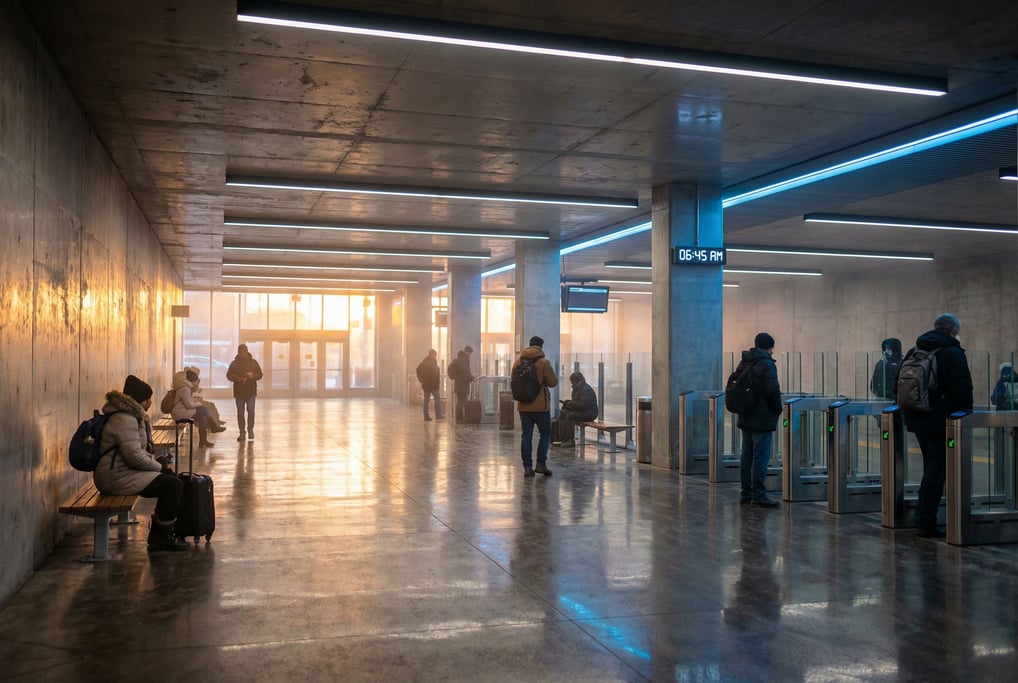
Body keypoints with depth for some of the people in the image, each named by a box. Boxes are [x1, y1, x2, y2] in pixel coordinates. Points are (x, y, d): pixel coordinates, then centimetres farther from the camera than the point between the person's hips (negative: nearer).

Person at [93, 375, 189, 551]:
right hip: (116, 477, -11)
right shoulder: (124, 419, -19)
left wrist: (156, 460, 6)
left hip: (123, 472, 11)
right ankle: (162, 537, -4)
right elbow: (135, 456, -25)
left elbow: (137, 451, 23)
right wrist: (159, 466, -10)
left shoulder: (132, 415, 16)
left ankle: (158, 533, 19)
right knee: (173, 485, -17)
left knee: (170, 479, 15)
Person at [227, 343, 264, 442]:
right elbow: (229, 375, 3)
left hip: (250, 390, -1)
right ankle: (242, 432, 11)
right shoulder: (234, 363, 6)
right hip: (239, 391, 1)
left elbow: (260, 374, 5)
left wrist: (253, 375, -17)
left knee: (251, 410, -8)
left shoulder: (253, 362, 5)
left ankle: (250, 430, 7)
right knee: (240, 412, 3)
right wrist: (237, 378, -16)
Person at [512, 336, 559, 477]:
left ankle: (527, 467, 5)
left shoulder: (518, 361, 5)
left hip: (523, 405, 4)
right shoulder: (544, 362, -10)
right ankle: (541, 464, 4)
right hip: (540, 406, -4)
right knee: (545, 433, 10)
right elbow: (553, 382, -10)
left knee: (526, 435, 7)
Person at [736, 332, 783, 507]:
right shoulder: (767, 365, -14)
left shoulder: (743, 363, 11)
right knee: (761, 458, -5)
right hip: (762, 420, -8)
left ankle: (746, 494, 17)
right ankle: (758, 496, -3)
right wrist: (778, 409, -3)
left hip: (745, 419, 8)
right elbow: (773, 391, -19)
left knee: (746, 456, 12)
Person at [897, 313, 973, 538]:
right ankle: (926, 522, 0)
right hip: (940, 420, -7)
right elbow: (963, 391, -16)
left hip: (916, 418, 7)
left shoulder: (914, 351, 11)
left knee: (931, 467, 19)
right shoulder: (953, 353, -9)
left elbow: (898, 386, 15)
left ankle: (923, 517, 22)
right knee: (936, 470, -1)